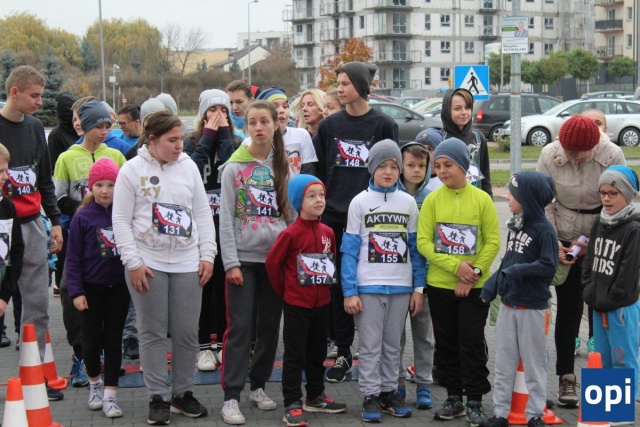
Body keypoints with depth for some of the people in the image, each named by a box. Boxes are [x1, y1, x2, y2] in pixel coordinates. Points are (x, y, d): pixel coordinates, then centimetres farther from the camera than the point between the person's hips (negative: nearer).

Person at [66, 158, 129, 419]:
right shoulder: (82, 217, -7)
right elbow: (73, 258, -4)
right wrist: (76, 292, -8)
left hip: (119, 287, 1)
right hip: (91, 288, -1)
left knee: (113, 340, 5)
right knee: (92, 340, 6)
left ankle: (109, 396, 12)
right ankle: (94, 382, 33)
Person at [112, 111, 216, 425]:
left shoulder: (188, 166, 7)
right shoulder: (133, 169, -3)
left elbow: (202, 213, 11)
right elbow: (121, 219, -4)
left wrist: (207, 255, 3)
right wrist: (133, 262, -10)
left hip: (187, 263, 3)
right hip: (148, 263, -3)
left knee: (187, 332, 6)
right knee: (153, 332, 4)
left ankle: (183, 393, 21)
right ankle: (157, 398, 13)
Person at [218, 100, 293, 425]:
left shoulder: (284, 167, 7)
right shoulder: (234, 167, -2)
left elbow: (293, 213, 9)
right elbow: (226, 219, -5)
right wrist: (231, 262, -12)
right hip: (243, 258, -3)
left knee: (270, 325, 10)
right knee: (239, 327, -6)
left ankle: (258, 385, 23)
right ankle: (231, 396, -3)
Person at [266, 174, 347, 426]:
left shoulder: (328, 233, 3)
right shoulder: (291, 233, -14)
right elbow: (272, 262, -11)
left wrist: (326, 282, 10)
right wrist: (283, 290, -3)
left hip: (322, 303, 6)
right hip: (297, 304, -6)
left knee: (317, 353, 17)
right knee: (295, 355, -1)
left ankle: (315, 397, 30)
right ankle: (292, 405, 3)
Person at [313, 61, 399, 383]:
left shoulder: (384, 125, 1)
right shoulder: (329, 126, 8)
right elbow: (318, 172, 11)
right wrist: (319, 209, 5)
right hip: (334, 218, 3)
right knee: (339, 286, 5)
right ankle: (343, 354, 14)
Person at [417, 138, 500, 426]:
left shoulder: (482, 199, -5)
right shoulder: (432, 200, -2)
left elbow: (493, 242, -5)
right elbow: (423, 242, -6)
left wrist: (473, 274, -14)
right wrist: (456, 266, -16)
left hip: (475, 287, -2)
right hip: (439, 285, 2)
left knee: (472, 342, 0)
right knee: (446, 343, 10)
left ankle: (475, 401, 9)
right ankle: (454, 397, 23)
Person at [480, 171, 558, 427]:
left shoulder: (544, 230, -14)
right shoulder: (516, 225, 8)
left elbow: (549, 267, -19)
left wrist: (518, 270, -25)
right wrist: (492, 284, 5)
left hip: (532, 307, -7)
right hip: (508, 304, 7)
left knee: (533, 365, 5)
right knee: (504, 363, 11)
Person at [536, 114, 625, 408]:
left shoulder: (612, 156, -16)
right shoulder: (549, 155, -12)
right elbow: (544, 204, -6)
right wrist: (553, 242, -15)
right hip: (564, 242, 1)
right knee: (568, 308, 1)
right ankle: (566, 378, 10)